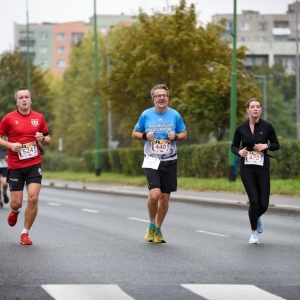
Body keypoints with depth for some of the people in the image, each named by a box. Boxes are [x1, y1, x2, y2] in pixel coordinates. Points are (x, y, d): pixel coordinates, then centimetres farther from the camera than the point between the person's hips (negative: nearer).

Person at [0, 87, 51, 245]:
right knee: (16, 202, -1)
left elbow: (48, 140, 14)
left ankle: (25, 233, 3)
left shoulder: (39, 118, 5)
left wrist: (42, 139, -9)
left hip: (34, 164, 1)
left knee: (33, 198, -13)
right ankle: (15, 211, 40)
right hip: (15, 166, -1)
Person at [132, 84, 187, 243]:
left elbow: (184, 134, 11)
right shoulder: (146, 115, -1)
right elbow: (135, 133, 9)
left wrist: (176, 136, -11)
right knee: (154, 194, -18)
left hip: (169, 161, 2)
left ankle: (158, 230, 23)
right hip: (151, 161, -2)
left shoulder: (175, 115, 0)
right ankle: (151, 225, 6)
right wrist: (145, 136, -12)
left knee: (165, 197, 5)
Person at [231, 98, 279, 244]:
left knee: (263, 204, -1)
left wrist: (266, 146, -13)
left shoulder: (267, 127, -3)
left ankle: (257, 218, 36)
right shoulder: (241, 128, -1)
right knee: (254, 200, -10)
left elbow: (276, 145, 7)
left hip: (262, 168, 0)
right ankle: (254, 232, 10)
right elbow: (234, 146, 10)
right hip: (246, 168, 0)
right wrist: (239, 152, -12)